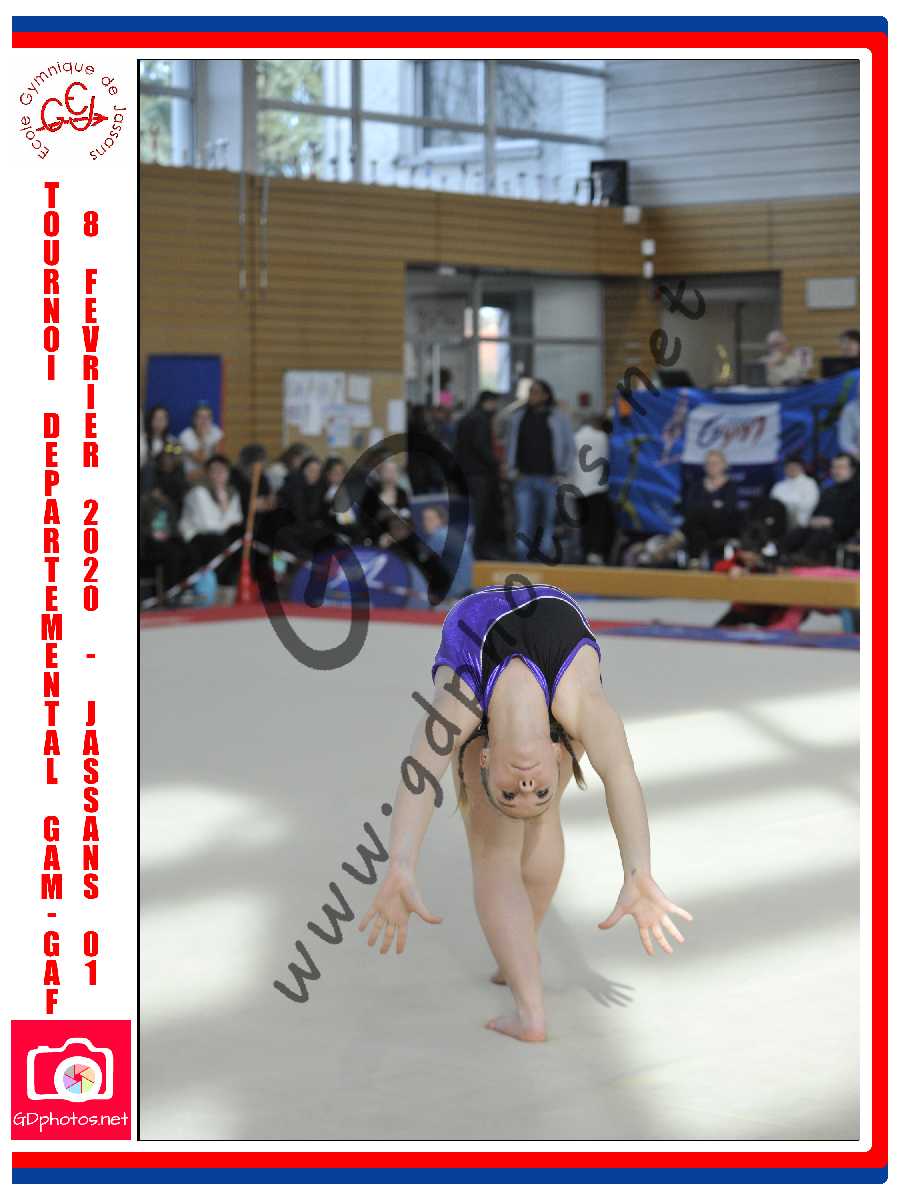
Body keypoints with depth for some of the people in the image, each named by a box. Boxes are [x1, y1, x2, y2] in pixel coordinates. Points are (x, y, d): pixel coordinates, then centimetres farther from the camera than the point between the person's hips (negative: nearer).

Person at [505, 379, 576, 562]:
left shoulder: (558, 417, 2)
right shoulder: (518, 417, 10)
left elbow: (570, 448, 5)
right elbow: (510, 445, 17)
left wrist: (562, 474, -3)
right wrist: (512, 470, 6)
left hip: (549, 480, -2)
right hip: (524, 480, 2)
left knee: (548, 526, 2)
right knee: (524, 526, -5)